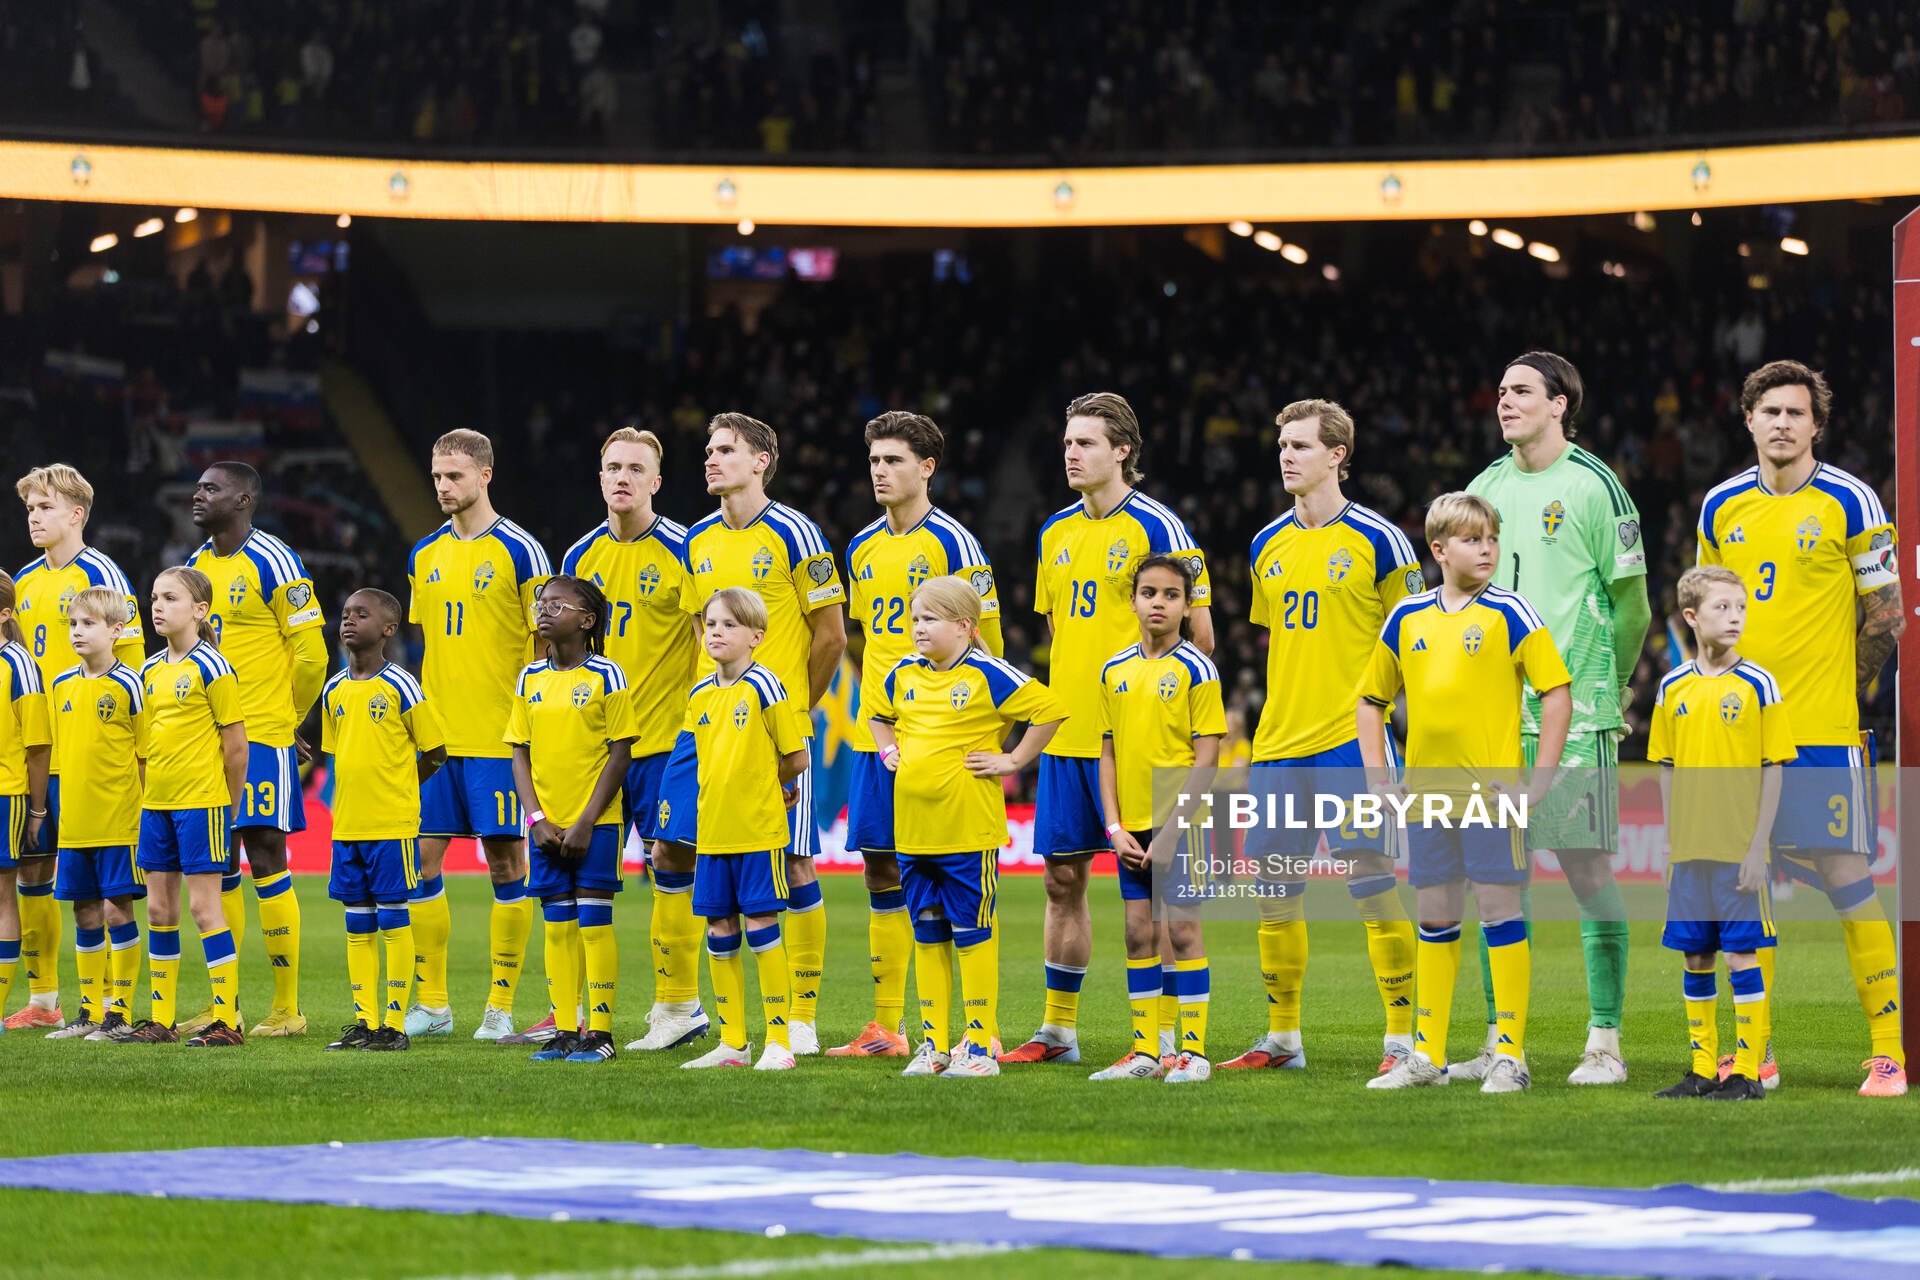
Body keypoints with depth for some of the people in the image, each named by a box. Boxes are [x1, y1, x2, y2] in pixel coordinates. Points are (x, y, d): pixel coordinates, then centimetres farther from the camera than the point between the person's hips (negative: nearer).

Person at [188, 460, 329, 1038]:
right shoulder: (197, 563, 13)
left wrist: (284, 720, 3)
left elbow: (311, 654, -8)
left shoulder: (273, 563, -9)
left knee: (265, 857, -7)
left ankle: (288, 1007, -2)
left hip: (262, 735, -7)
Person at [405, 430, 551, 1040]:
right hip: (432, 734, 5)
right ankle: (431, 1004, 10)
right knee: (421, 858, 2)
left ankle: (501, 1006, 3)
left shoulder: (518, 551, -5)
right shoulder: (424, 555, 12)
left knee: (505, 858, -2)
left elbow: (548, 643, -4)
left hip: (498, 735, -5)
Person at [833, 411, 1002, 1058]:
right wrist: (878, 700, 16)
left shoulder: (952, 543, -7)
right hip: (876, 734, 7)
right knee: (882, 870, 7)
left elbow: (987, 642, -7)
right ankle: (885, 1027, 13)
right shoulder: (862, 548, 13)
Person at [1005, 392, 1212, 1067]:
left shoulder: (1156, 527, -7)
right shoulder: (1056, 532, 12)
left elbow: (1199, 636, -7)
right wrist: (1063, 696, 12)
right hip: (1067, 732, 7)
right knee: (1062, 877, 8)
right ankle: (1058, 1029, 15)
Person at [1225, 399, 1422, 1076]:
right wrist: (1275, 717, 16)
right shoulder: (1268, 545, 13)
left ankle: (1403, 1038, -3)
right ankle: (1282, 1037, 17)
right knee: (1274, 890, 7)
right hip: (1279, 742, 6)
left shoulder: (1376, 539, -4)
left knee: (1372, 881, -9)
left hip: (1351, 741, -6)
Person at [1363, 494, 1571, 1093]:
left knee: (1500, 912, -3)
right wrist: (1377, 775, 9)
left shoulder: (1509, 613, -5)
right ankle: (1427, 1055, 16)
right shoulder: (1407, 618, 8)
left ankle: (1511, 1055, 1)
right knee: (1435, 919, 10)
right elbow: (1373, 697, 19)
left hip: (1493, 790, -5)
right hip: (1426, 791, 5)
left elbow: (1558, 692, -6)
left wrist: (1541, 779, -11)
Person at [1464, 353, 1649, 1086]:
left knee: (1587, 869, -6)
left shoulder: (1593, 487, -4)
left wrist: (1604, 689, 3)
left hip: (1575, 714, -6)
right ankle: (1501, 1043, 12)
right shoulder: (1486, 487, 12)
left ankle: (1605, 1044, -1)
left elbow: (1631, 605, -1)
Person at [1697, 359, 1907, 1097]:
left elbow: (1886, 616, 1)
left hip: (1823, 730, -4)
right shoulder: (1721, 508, 9)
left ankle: (1888, 1053, -3)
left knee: (1848, 883, -7)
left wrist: (1840, 695, 2)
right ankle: (1755, 1055, 12)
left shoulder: (1849, 503, -3)